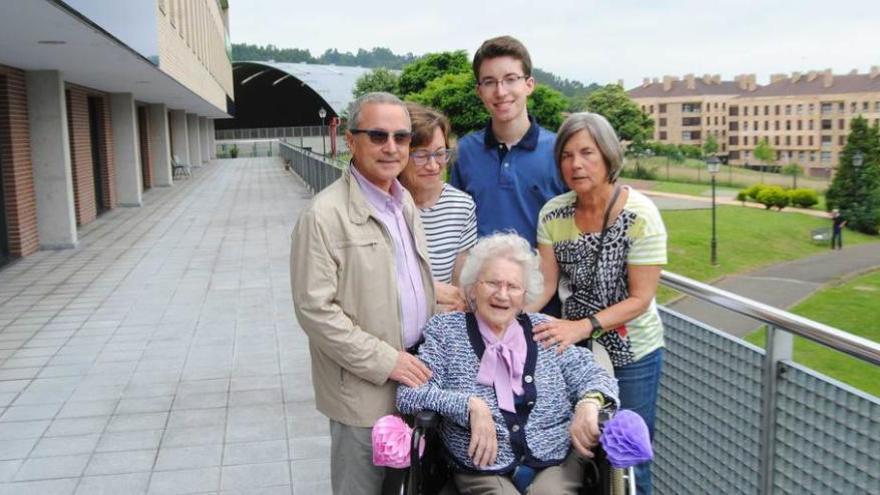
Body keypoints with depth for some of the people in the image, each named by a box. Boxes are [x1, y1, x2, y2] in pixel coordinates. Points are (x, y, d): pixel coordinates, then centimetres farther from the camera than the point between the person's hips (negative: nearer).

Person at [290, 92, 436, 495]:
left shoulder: (405, 202, 8)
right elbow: (315, 309, -20)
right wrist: (385, 361, -19)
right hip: (364, 387, -7)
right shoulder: (324, 216, -17)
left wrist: (440, 294, 4)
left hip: (412, 375, 7)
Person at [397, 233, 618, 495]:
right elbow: (408, 394, -5)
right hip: (482, 471, -2)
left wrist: (590, 402, -14)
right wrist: (470, 404, -18)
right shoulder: (444, 330, 4)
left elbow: (592, 375, 8)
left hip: (556, 464, 2)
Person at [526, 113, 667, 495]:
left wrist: (584, 326, -30)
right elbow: (544, 283, -7)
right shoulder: (553, 213, -6)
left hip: (632, 353, -3)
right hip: (574, 347, 4)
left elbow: (640, 299, -18)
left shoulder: (639, 215, -18)